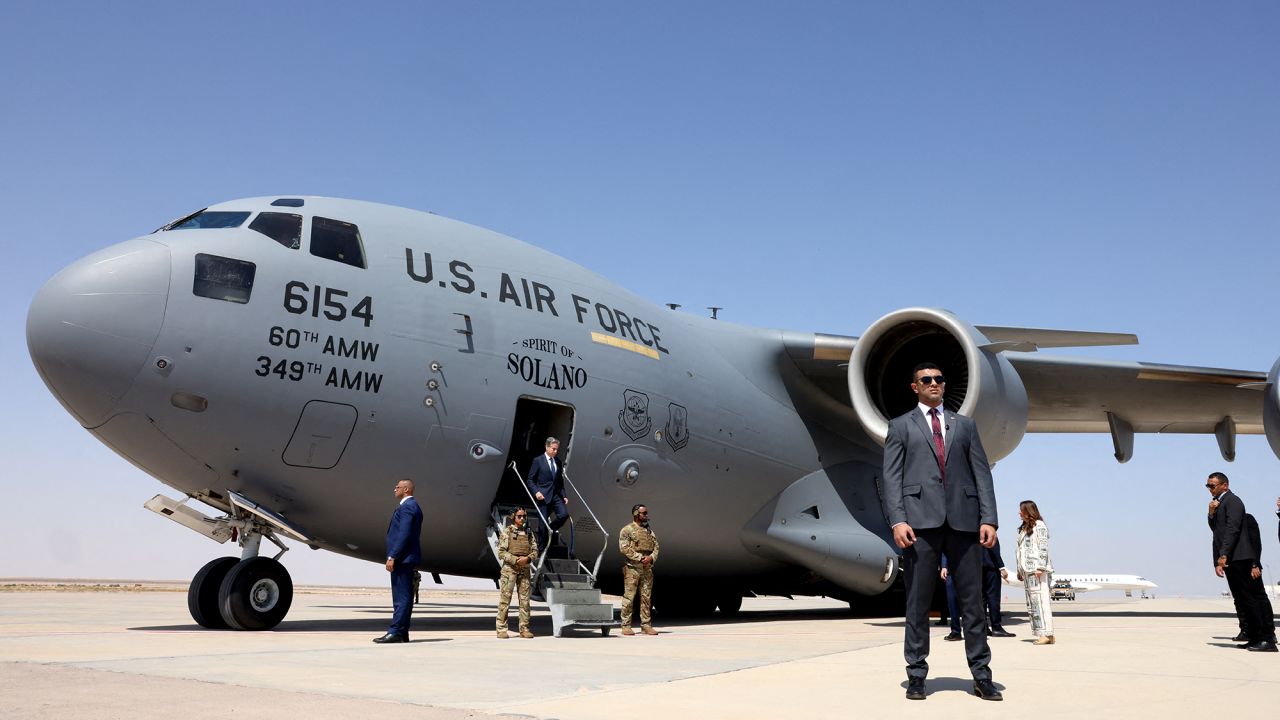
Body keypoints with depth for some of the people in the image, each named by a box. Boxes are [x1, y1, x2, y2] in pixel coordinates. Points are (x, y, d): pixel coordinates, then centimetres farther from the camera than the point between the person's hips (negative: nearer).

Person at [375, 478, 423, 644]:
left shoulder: (406, 507, -13)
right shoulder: (412, 506, 19)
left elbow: (404, 535, -21)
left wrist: (392, 557, -21)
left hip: (402, 558, -11)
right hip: (406, 559, 11)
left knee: (401, 597, -10)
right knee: (403, 597, 11)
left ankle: (395, 632, -10)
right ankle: (402, 633, 13)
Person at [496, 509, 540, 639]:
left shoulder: (529, 533, 13)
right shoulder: (507, 532, 0)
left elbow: (535, 551, 10)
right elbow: (501, 552, -6)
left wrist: (527, 558, -11)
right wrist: (516, 560, -17)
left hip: (525, 570, 4)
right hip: (509, 569, -4)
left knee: (525, 600, 3)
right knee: (505, 599, -6)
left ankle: (524, 629, 8)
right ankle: (501, 629, -3)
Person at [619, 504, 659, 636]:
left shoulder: (650, 531, 18)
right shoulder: (627, 530, -2)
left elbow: (656, 547, 13)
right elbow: (624, 548, -12)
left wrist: (651, 557, -8)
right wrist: (639, 558, -15)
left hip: (647, 569, 6)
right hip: (632, 568, -6)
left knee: (647, 598, 6)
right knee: (629, 597, -5)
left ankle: (646, 625, 11)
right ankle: (626, 626, -1)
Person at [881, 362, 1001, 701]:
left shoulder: (965, 425, 19)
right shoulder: (900, 426, 13)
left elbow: (982, 473, 11)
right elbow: (892, 477, 4)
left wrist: (988, 519, -1)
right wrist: (897, 520, -10)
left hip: (963, 520, 2)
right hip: (920, 521, -2)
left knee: (972, 600, 3)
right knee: (918, 602, 1)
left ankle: (981, 676, 10)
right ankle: (917, 676, 8)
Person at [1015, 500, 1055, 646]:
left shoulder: (1039, 525, -3)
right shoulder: (1024, 528, 22)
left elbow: (1043, 548, -11)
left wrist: (1040, 567, -19)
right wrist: (1020, 571, 18)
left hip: (1037, 569, -9)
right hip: (1027, 570, 9)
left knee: (1041, 599, -12)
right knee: (1031, 601, 5)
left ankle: (1047, 634, -14)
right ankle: (1040, 633, 5)